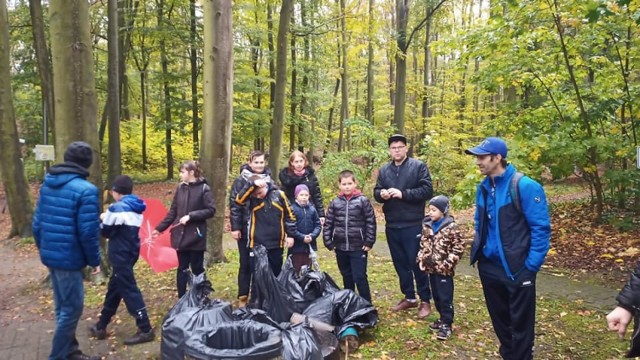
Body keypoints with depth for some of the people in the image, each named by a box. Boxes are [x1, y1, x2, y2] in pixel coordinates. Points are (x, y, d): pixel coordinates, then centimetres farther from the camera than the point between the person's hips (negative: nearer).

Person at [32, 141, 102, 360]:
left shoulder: (47, 183, 7)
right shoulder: (85, 190, -18)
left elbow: (37, 222, 12)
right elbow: (88, 232, -19)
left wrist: (43, 249, 22)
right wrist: (94, 260, -6)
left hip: (50, 256, 8)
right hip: (69, 258, -8)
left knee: (62, 307, 18)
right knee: (72, 308, 4)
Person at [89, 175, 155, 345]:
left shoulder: (118, 208, -17)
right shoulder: (136, 208, 8)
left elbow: (105, 232, -8)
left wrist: (104, 219, 9)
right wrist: (109, 218, 11)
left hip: (120, 255, -9)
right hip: (131, 253, 9)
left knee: (129, 290, -5)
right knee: (114, 288, 18)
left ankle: (145, 330, -3)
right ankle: (101, 326, 31)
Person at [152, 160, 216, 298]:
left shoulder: (203, 188, -9)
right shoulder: (180, 188, 5)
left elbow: (211, 210, -13)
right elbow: (172, 212, 11)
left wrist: (190, 216, -18)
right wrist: (159, 228, 9)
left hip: (196, 236, -4)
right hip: (181, 235, 4)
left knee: (197, 269, 7)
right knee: (182, 269, 11)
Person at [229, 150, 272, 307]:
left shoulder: (270, 181, 6)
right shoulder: (241, 181, -3)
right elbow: (234, 205, -6)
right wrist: (235, 227, -12)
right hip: (246, 229, -3)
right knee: (246, 263, 7)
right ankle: (243, 296, 17)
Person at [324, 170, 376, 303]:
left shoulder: (363, 201, -6)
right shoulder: (335, 203, 3)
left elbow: (371, 222, -5)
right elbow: (328, 224, 7)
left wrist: (369, 242, -8)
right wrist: (328, 243, 2)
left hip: (358, 247, -4)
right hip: (340, 247, 4)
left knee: (359, 277, -2)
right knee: (346, 277, 17)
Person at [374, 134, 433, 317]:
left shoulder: (419, 166, -4)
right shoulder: (384, 170, 11)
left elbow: (427, 190, -11)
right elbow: (376, 192, 12)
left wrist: (403, 194, -20)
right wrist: (381, 194, -11)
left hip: (413, 225, -5)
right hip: (392, 226, 5)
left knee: (417, 262, 1)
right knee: (400, 263, 14)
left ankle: (425, 300, 16)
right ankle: (409, 297, 29)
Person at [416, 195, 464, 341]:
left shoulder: (451, 227, -13)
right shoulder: (427, 226, 5)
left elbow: (459, 247, -12)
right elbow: (423, 244, 14)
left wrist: (448, 263, -16)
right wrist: (421, 259, 5)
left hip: (444, 270, -6)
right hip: (431, 268, 7)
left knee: (445, 298, 1)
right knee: (436, 296, 17)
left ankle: (447, 325, 13)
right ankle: (443, 318, 34)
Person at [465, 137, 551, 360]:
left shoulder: (525, 186, -16)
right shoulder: (483, 188, 4)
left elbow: (541, 228, -15)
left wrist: (531, 266, -16)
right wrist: (478, 252, 11)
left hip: (517, 269, -6)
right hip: (488, 266, 6)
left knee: (520, 325, 8)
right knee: (499, 320, 20)